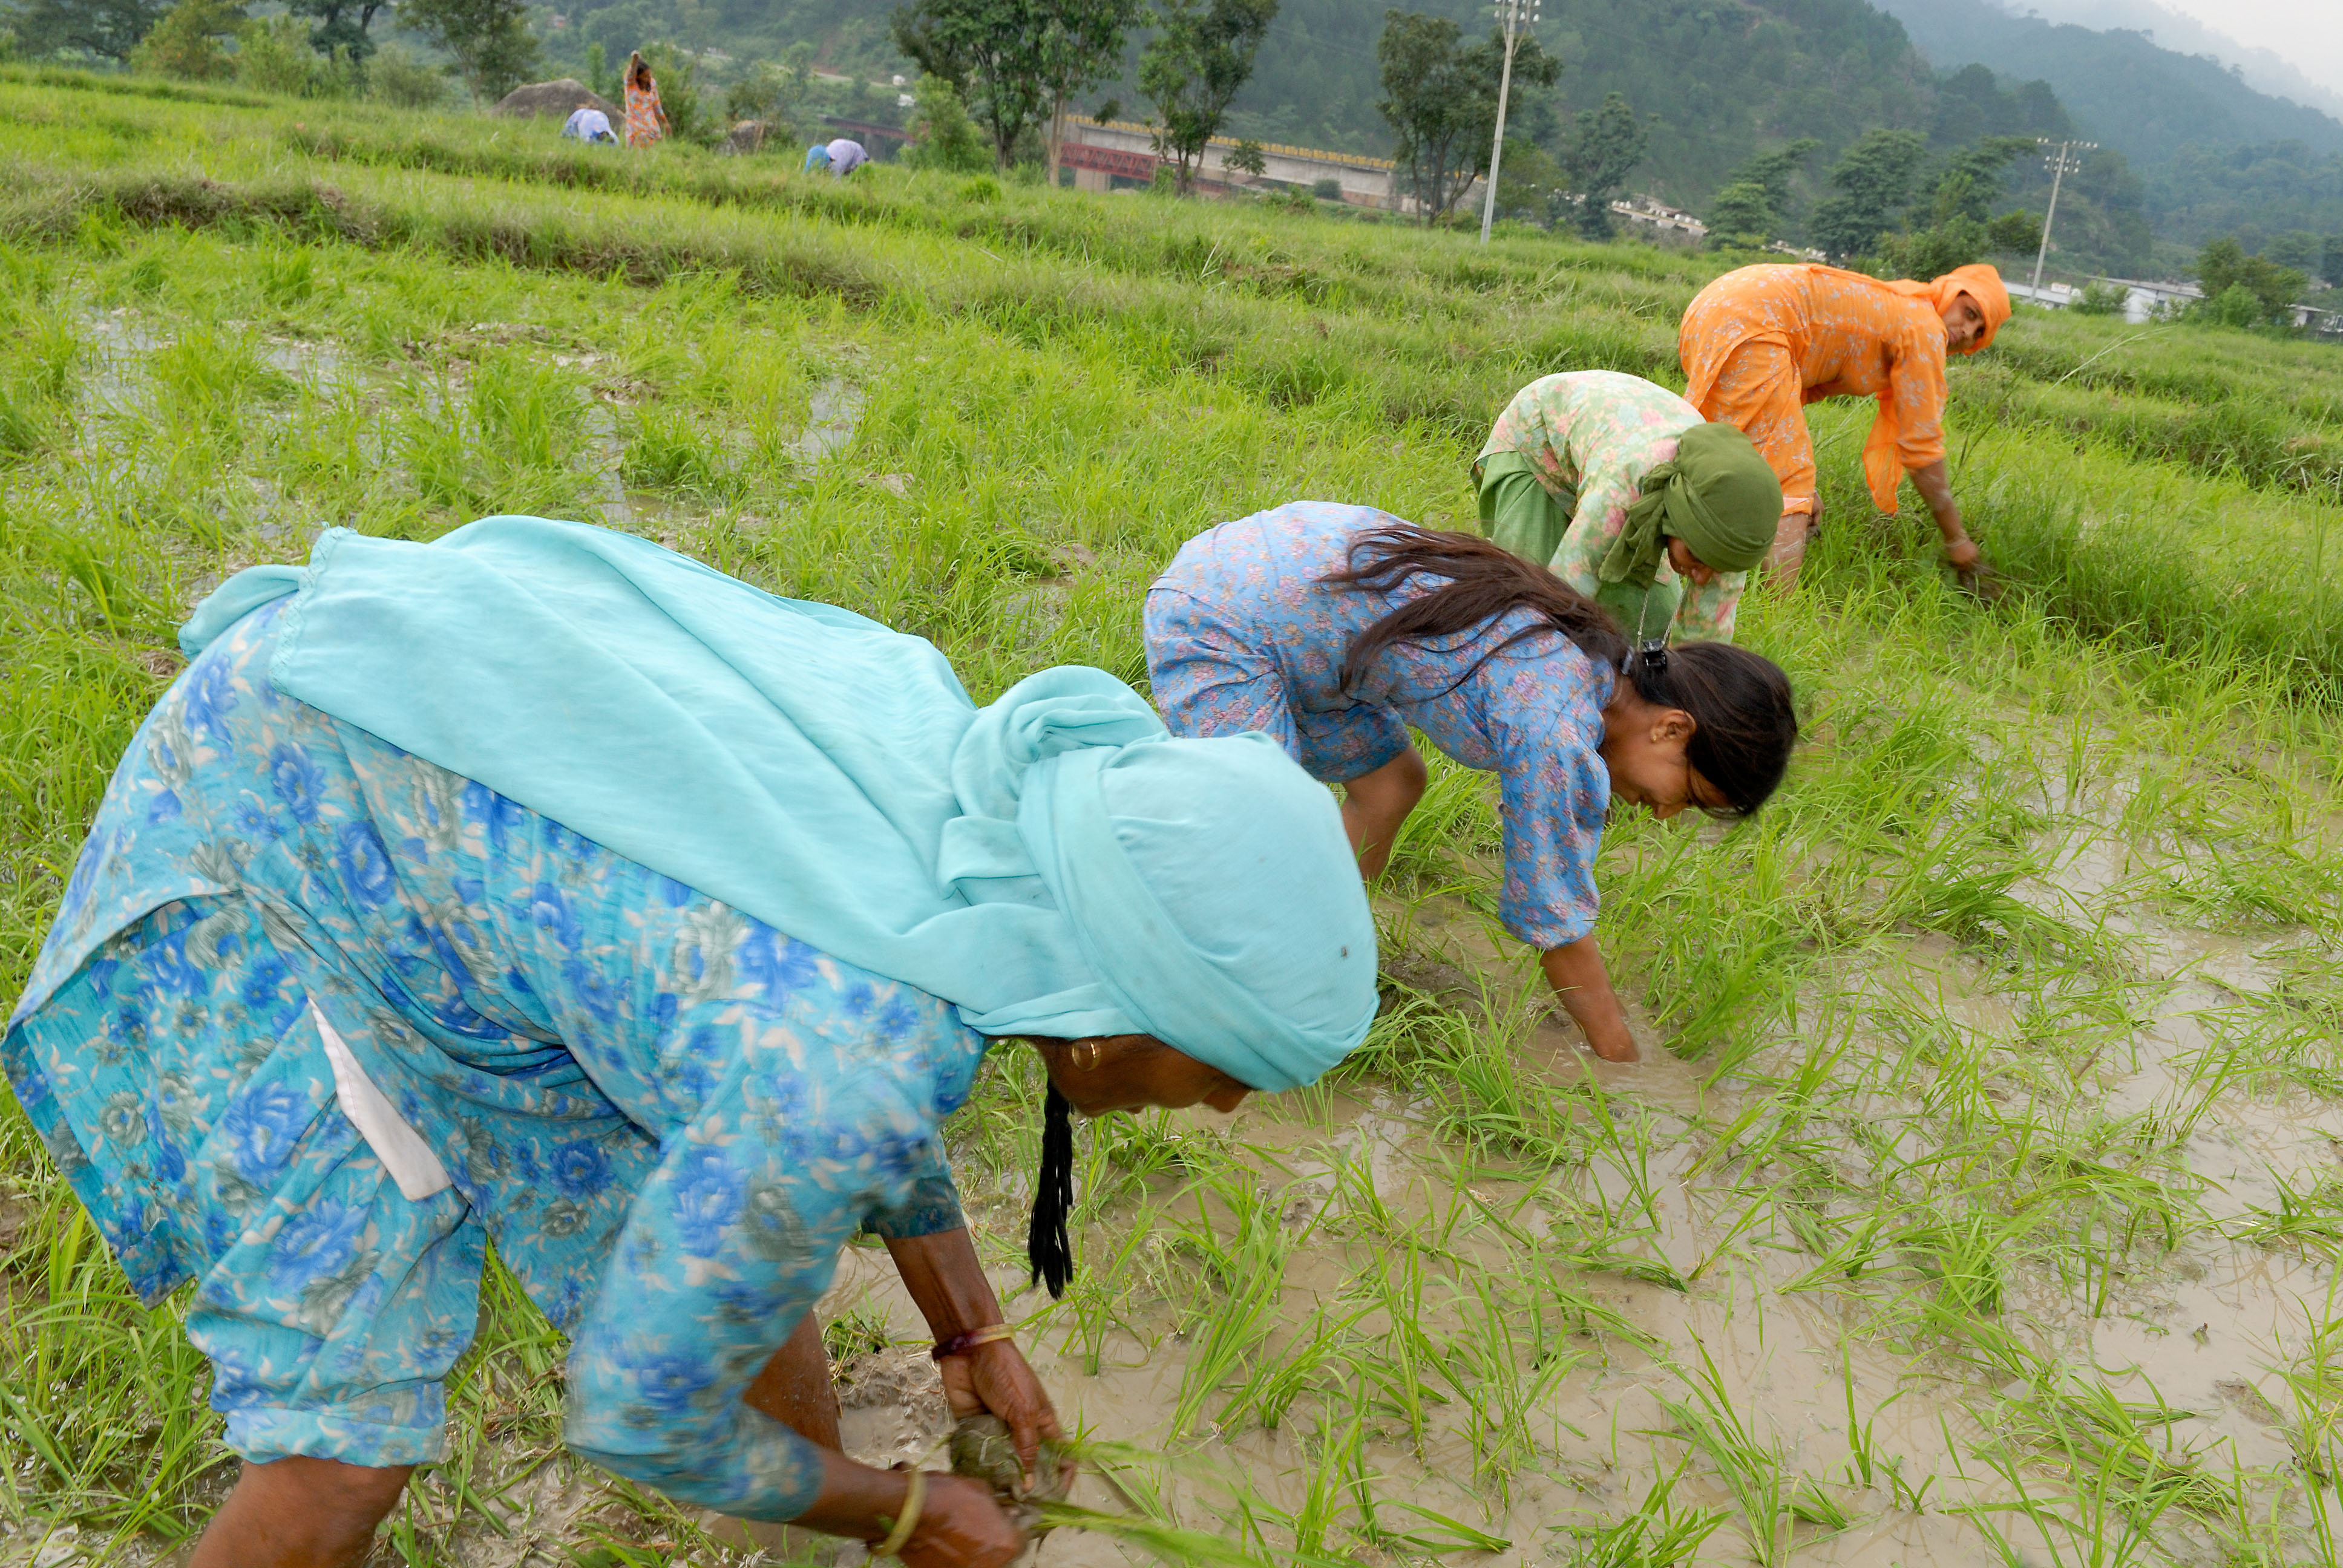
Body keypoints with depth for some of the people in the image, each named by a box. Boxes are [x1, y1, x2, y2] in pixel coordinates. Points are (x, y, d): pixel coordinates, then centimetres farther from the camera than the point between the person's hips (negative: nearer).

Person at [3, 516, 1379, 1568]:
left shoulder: (984, 789, -13)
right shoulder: (830, 1093, -35)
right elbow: (636, 1416, -18)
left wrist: (974, 1333, 15)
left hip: (456, 784, 7)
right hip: (272, 847, -7)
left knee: (745, 1232, 9)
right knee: (349, 1449, -7)